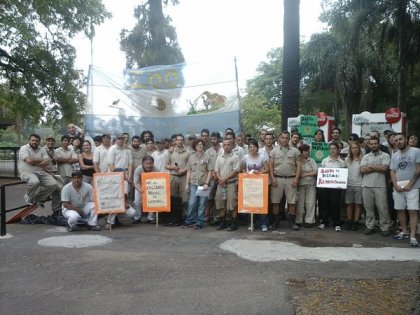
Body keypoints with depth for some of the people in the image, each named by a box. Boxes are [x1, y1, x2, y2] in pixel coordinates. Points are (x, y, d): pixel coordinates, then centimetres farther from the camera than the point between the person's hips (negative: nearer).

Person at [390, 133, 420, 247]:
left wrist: (410, 184, -11)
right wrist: (396, 185, -3)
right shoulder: (394, 155, 14)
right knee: (400, 210, 8)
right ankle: (404, 232, 21)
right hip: (398, 187, 5)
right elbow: (392, 172, 12)